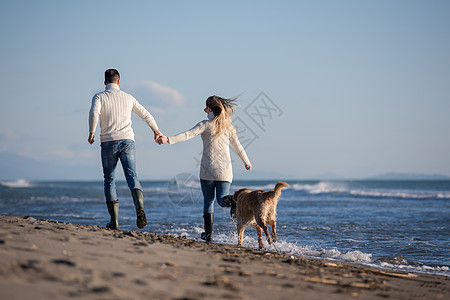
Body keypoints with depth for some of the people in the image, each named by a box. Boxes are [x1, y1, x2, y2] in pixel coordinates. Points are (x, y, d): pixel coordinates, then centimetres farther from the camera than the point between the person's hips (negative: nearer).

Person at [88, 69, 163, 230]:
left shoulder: (99, 96, 4)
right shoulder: (128, 97, 14)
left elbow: (94, 113, -17)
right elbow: (146, 115, 21)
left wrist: (91, 133, -9)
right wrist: (157, 131, 33)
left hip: (108, 142, -1)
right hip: (127, 140, 1)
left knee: (109, 180, 9)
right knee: (132, 176, -7)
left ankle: (114, 220, 7)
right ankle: (140, 208, -35)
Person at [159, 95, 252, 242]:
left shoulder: (205, 124, -3)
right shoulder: (228, 126, 8)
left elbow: (188, 134, -18)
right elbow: (238, 147, 14)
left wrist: (169, 139, -25)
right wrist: (247, 162, 27)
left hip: (208, 169, -2)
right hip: (225, 170, 2)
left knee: (208, 201, 11)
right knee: (222, 199, 2)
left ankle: (208, 233, 10)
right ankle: (232, 201, -35)